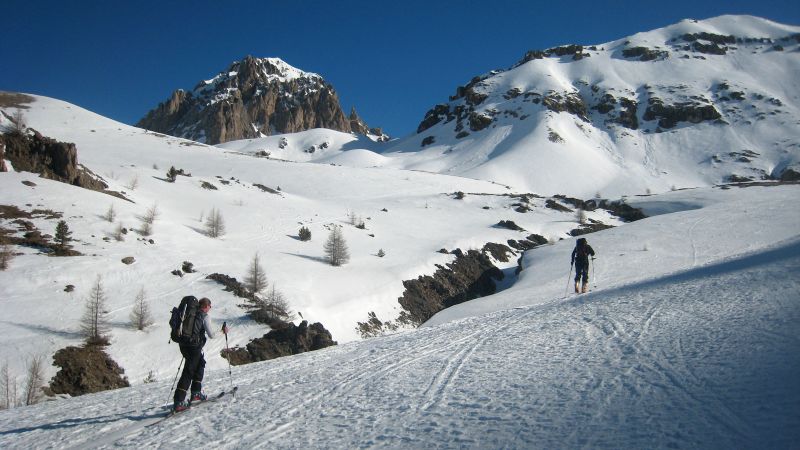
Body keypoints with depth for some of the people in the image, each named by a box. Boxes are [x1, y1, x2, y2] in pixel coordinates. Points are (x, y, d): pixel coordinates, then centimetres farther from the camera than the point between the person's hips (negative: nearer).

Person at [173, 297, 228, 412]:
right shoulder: (204, 317, -8)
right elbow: (211, 335, -9)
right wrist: (223, 331, 7)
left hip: (184, 345, 8)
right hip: (194, 347, -8)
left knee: (200, 364, 24)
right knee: (188, 372, -5)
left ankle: (196, 393, 25)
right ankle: (178, 402, -9)